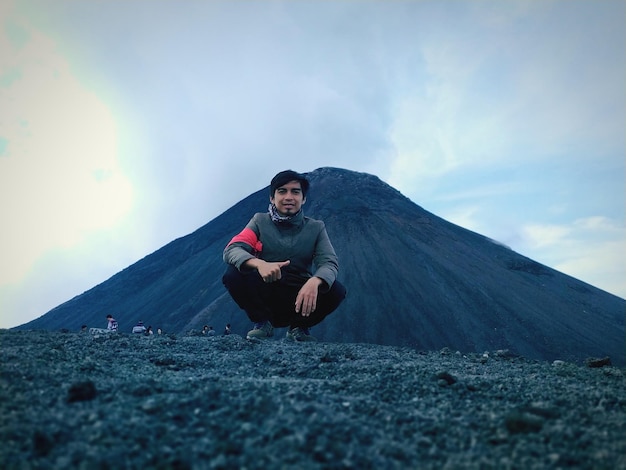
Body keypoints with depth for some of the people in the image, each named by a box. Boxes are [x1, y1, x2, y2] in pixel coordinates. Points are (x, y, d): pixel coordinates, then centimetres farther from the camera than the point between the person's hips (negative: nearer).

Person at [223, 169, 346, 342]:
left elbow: (329, 262, -12)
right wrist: (259, 263, -39)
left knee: (337, 291, -26)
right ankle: (263, 323, -3)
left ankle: (299, 327, 1)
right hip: (264, 296, 0)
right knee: (234, 274, -27)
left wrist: (314, 281, -38)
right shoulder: (260, 221, -1)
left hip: (299, 299, 1)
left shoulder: (316, 228, 1)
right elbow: (231, 249, -16)